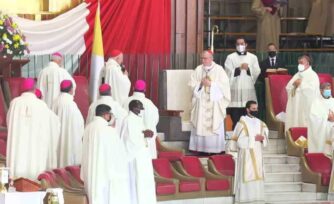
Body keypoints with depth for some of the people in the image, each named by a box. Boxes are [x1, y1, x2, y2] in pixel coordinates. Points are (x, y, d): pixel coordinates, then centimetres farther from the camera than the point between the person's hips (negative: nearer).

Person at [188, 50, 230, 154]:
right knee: (200, 125, -1)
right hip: (201, 102, 2)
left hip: (215, 102, -2)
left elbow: (224, 85, -6)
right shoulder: (198, 70, 8)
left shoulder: (219, 69, 0)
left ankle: (215, 149, -1)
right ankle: (200, 148, 2)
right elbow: (192, 84, 6)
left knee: (215, 126, -4)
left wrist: (211, 84, -13)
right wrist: (201, 83, -11)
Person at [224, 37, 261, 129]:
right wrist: (239, 68, -13)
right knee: (235, 119, -4)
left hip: (248, 90, 2)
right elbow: (228, 73, -4)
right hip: (235, 90, -2)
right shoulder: (230, 57, 6)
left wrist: (248, 69, -11)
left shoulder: (253, 57, 13)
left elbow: (257, 72, 4)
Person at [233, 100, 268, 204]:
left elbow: (266, 140, 13)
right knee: (246, 178, -9)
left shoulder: (260, 123, 12)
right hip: (246, 155, -6)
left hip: (257, 155, 6)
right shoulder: (242, 123, -6)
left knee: (258, 177, 3)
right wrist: (254, 139, -15)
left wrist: (262, 138, -9)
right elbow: (240, 141, -13)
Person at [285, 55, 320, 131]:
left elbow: (312, 89, -18)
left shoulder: (313, 75, -4)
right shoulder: (297, 75, 18)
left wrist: (301, 83, -9)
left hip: (307, 107, -7)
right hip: (295, 106, 7)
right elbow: (288, 87, 14)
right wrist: (294, 84, -6)